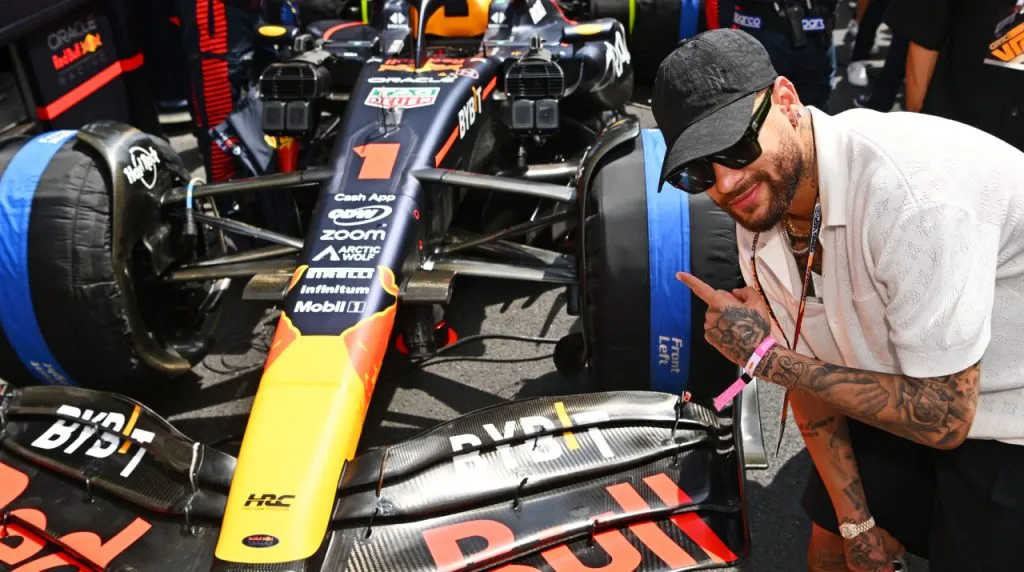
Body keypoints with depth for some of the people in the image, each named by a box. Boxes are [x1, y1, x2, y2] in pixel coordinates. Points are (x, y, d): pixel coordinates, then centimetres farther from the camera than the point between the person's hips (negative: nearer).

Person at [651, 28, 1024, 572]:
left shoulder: (908, 190, -36)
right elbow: (810, 371, -2)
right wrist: (857, 522, -2)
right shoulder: (758, 206, -12)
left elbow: (942, 417, -30)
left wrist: (769, 357, -25)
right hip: (905, 388, 6)